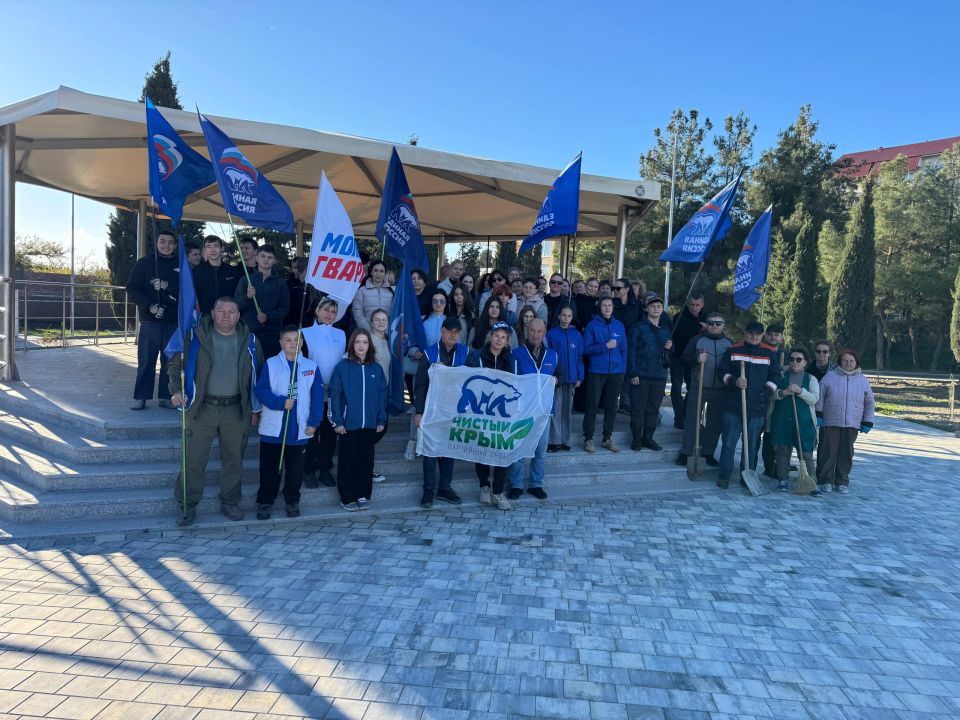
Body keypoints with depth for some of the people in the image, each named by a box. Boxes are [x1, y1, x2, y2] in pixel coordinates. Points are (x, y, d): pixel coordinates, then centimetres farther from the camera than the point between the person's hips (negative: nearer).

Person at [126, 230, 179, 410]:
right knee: (146, 361, 0)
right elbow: (132, 289, 2)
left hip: (174, 322, 1)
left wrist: (166, 286, -16)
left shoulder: (181, 266, 9)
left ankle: (165, 396, 10)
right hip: (150, 321, -1)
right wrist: (150, 306, -12)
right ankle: (140, 397, 7)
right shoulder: (144, 263, 8)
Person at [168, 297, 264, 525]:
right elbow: (175, 364, 3)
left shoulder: (249, 341, 3)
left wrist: (255, 409, 9)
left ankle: (229, 502, 25)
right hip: (203, 408, -2)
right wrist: (176, 391, -13)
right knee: (195, 459, 1)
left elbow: (258, 376, 10)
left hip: (236, 409, 2)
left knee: (234, 459, 10)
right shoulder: (195, 337, -2)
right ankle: (189, 504, 16)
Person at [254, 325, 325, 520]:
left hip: (299, 429, 1)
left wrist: (313, 422, -6)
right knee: (270, 468, 9)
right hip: (272, 428, -1)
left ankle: (292, 501, 25)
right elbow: (261, 390, -8)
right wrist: (280, 402, -22)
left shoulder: (311, 367, 3)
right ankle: (265, 502, 22)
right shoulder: (271, 364, -1)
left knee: (295, 469, 9)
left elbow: (317, 396, 1)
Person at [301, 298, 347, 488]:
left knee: (330, 432, 9)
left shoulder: (341, 334, 10)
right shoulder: (306, 333, 0)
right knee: (311, 432, 4)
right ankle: (309, 471, 16)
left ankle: (325, 469, 21)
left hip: (335, 392, 3)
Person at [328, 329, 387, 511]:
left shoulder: (377, 369, 5)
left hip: (370, 424, 3)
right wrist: (337, 421, -10)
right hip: (348, 423, -3)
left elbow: (382, 396, 8)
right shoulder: (342, 367, -4)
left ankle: (363, 495, 22)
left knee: (366, 460, 9)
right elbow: (335, 395, -5)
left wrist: (381, 420, 3)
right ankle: (347, 498, 17)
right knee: (347, 460, 6)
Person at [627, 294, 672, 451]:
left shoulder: (665, 329, 15)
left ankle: (648, 437, 20)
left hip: (660, 376, 5)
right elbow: (632, 351, -7)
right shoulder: (638, 327, -2)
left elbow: (668, 354, 24)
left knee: (653, 409, 9)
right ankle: (636, 439, 9)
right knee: (638, 409, -1)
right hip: (641, 376, -5)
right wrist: (633, 373, -14)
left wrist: (669, 347, 0)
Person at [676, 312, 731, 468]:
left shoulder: (729, 343, 9)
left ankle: (708, 453, 18)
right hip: (698, 387, -2)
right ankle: (686, 452, 5)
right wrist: (696, 359, -23)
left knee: (715, 422, 7)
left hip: (720, 389, 3)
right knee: (692, 420, -1)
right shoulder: (697, 340, 2)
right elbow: (685, 358, -3)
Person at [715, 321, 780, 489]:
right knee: (729, 442, 0)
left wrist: (766, 393, -3)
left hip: (757, 408, 1)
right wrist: (734, 381, -11)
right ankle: (725, 475, 8)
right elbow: (722, 371, 7)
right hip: (733, 406, -1)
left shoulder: (769, 353, 7)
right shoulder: (733, 350, 5)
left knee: (752, 444, 7)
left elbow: (775, 376, 9)